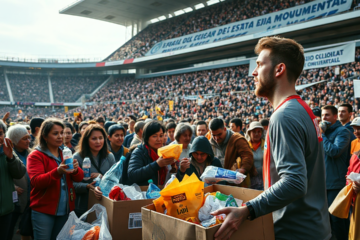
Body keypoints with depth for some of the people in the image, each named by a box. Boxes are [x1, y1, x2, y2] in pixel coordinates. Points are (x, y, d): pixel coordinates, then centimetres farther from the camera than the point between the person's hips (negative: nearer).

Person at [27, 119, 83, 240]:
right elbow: (36, 181, -19)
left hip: (65, 210, 5)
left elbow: (79, 178, 3)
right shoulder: (35, 156, -5)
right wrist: (58, 172, -35)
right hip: (43, 210, -5)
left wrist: (75, 170, -21)